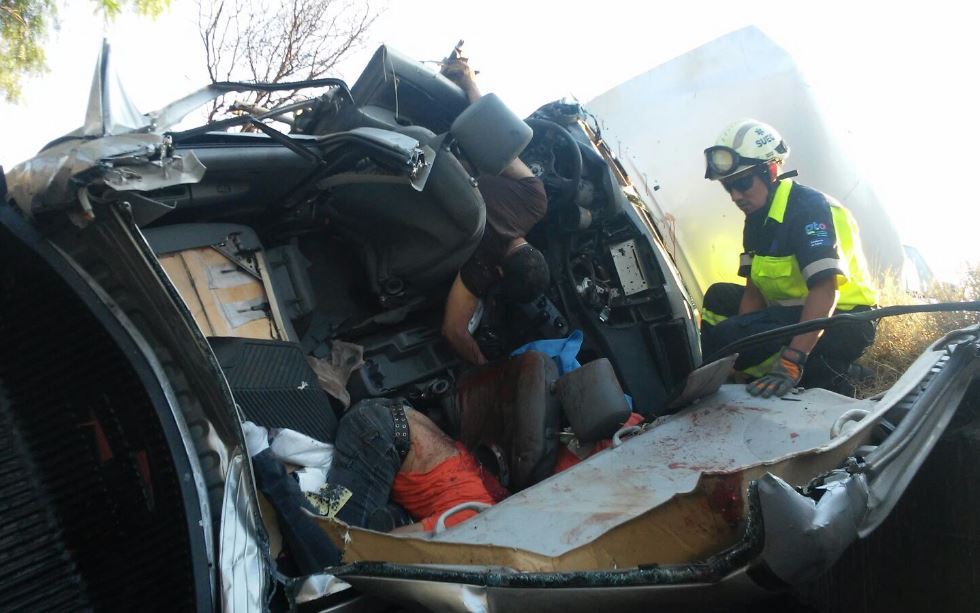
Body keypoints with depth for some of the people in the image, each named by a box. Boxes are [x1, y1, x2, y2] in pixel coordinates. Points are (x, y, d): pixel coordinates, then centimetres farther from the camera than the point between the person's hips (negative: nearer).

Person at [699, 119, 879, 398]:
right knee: (718, 297, 17)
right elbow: (754, 291, 5)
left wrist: (791, 363, -42)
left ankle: (824, 378, -14)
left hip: (840, 321, -10)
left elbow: (825, 290, -32)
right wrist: (741, 351, -11)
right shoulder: (759, 217, 9)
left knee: (726, 336, -25)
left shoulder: (809, 208, -20)